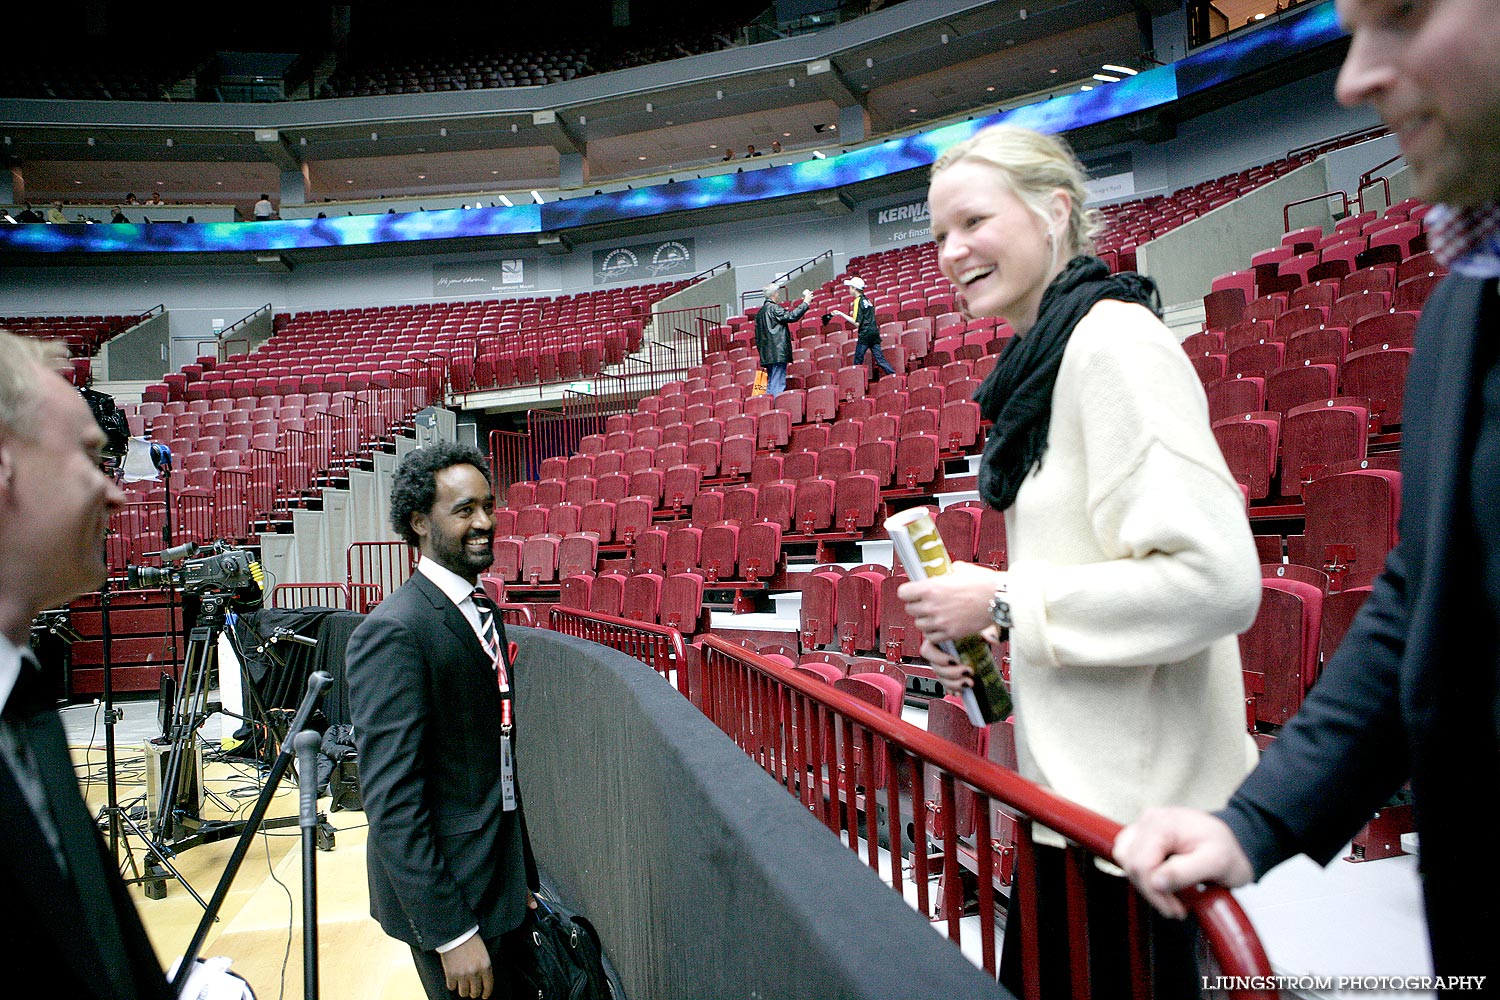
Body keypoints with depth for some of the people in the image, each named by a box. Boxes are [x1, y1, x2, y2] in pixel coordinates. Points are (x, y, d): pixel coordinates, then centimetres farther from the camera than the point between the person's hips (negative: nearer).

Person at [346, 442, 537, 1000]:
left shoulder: (480, 612, 8)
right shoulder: (394, 632, -20)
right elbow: (391, 802, -23)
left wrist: (522, 880, 16)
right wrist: (450, 932, -22)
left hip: (501, 884, 8)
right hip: (449, 895, -8)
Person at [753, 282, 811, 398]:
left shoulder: (760, 311, 17)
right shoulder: (773, 308, -10)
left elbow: (758, 336, 19)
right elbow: (791, 316, -18)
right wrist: (805, 302, -9)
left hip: (767, 355, 9)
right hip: (778, 353, -9)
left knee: (771, 384, 13)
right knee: (778, 385, -10)